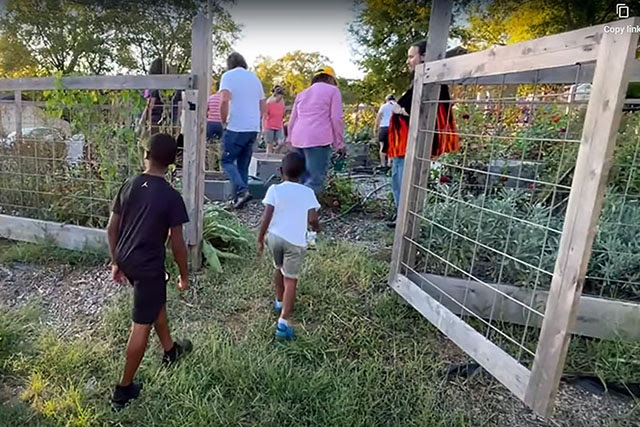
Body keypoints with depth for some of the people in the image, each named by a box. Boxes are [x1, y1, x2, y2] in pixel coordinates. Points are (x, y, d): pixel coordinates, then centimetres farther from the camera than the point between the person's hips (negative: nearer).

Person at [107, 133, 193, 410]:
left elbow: (112, 228, 4)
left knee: (157, 303, 28)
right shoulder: (171, 197, -20)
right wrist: (184, 275, -1)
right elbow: (177, 244, -15)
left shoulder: (129, 186, -2)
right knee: (141, 326, 7)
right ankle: (124, 389, 20)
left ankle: (170, 351, 48)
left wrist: (116, 262, 16)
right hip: (148, 266, -7)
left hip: (126, 261, 7)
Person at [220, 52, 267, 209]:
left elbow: (225, 100, -19)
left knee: (227, 161, 3)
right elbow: (263, 105, 18)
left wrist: (224, 120, -6)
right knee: (243, 164, 13)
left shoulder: (228, 75, -2)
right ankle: (240, 199, 13)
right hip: (254, 128, 6)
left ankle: (243, 190, -17)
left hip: (236, 127, -6)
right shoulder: (254, 77, 17)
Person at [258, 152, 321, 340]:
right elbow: (312, 219, -12)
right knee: (290, 280, 1)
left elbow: (266, 217, -8)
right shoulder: (308, 192, -6)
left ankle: (279, 302, 47)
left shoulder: (274, 190, -6)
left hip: (275, 237, 3)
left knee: (279, 269, 27)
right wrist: (317, 227, 11)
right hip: (295, 241, -2)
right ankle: (283, 323, -5)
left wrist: (260, 239, 3)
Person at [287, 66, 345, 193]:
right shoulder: (333, 90, 7)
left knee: (304, 180, 15)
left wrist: (290, 141, 28)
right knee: (315, 181, -8)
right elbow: (336, 119, -2)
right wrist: (340, 143, 2)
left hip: (298, 140, 7)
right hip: (318, 140, -7)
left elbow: (292, 120, 23)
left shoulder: (302, 94, 25)